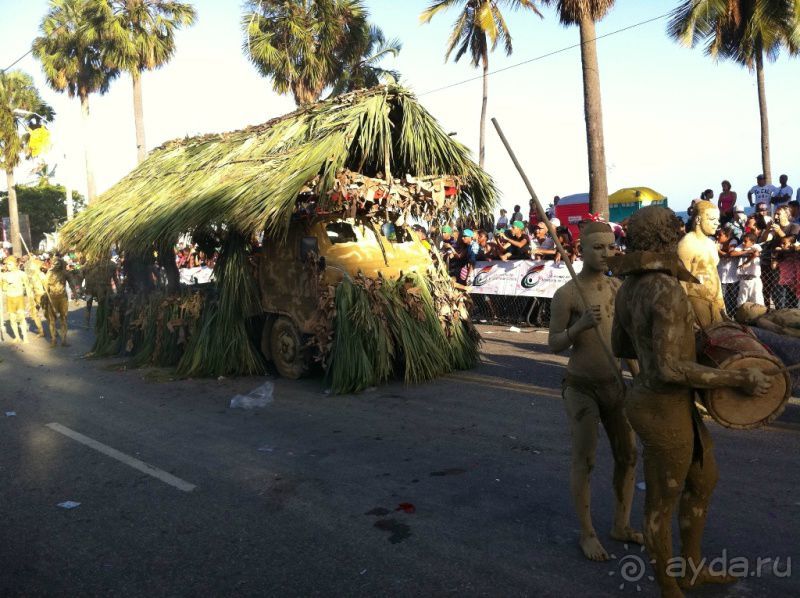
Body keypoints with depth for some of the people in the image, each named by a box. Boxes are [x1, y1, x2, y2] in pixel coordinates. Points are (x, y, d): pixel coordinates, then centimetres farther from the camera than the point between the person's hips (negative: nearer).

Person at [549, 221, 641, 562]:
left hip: (614, 384, 6)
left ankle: (621, 526, 29)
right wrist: (581, 324, -31)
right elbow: (554, 345, -13)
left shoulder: (618, 287, 2)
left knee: (627, 456, 11)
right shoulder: (565, 294, -17)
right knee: (584, 461, 0)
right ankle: (587, 533, 19)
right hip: (580, 387, -6)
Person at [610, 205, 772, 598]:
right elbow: (669, 369, -30)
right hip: (665, 412, -10)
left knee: (705, 481, 28)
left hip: (658, 400, 10)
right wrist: (739, 379, -20)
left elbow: (619, 347, 15)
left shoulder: (628, 288, 4)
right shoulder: (667, 290, -26)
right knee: (662, 504, 12)